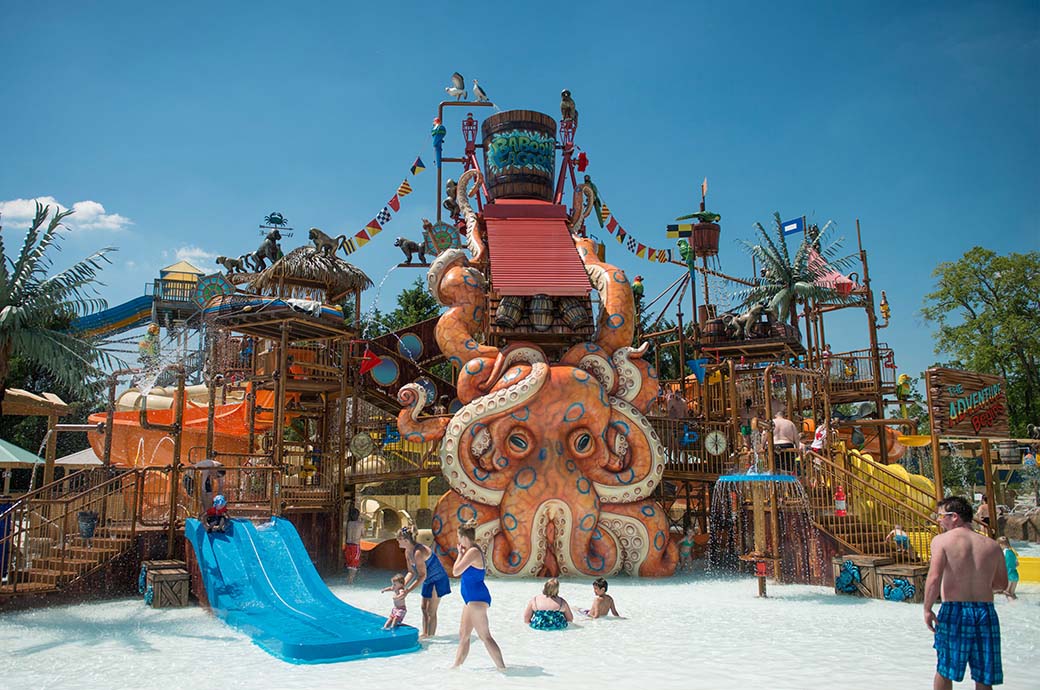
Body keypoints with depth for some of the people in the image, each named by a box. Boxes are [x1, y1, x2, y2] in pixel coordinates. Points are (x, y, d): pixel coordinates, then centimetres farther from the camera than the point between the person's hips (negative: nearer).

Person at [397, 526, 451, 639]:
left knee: (431, 611, -5)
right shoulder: (407, 552, -3)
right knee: (424, 608, 14)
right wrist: (403, 585, -8)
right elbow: (411, 572, 5)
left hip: (438, 580, -9)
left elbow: (422, 576, -29)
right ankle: (425, 634, 24)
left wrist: (408, 590, -28)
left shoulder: (418, 552, -32)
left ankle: (431, 637, 3)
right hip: (428, 581, 9)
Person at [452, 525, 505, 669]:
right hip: (472, 599, 11)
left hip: (477, 599, -11)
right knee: (463, 635, 18)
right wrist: (461, 553, 14)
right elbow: (459, 571, 22)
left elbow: (456, 572, -19)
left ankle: (502, 667, -6)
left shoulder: (473, 552, -18)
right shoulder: (473, 551, 14)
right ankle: (456, 666, 28)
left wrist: (460, 554, -7)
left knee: (485, 637, -8)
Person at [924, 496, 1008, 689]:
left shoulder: (942, 540, -6)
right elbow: (1002, 584, 16)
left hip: (954, 611, -4)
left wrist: (927, 609, -6)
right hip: (986, 612, 4)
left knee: (944, 670, 14)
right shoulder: (992, 545, 7)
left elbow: (934, 579, -17)